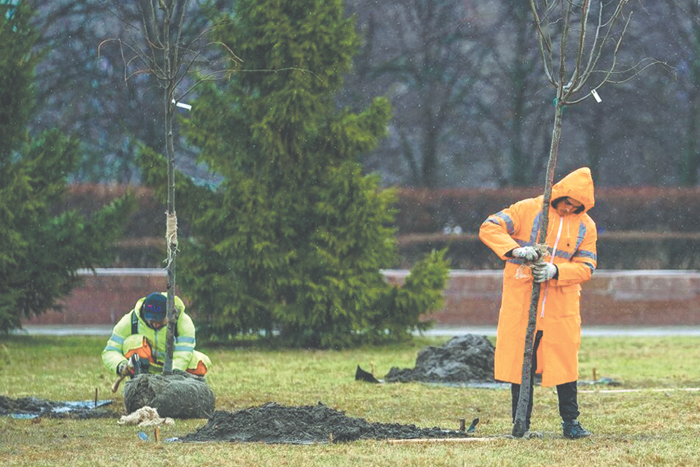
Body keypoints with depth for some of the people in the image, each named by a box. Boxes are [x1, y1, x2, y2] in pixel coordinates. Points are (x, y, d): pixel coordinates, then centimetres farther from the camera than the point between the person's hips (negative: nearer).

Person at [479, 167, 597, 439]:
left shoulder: (586, 226, 5)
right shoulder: (528, 210, -3)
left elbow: (586, 266, -1)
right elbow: (489, 228, -11)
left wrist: (556, 271, -20)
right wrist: (514, 250, -29)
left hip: (561, 306, 2)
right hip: (521, 302, -2)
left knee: (565, 363, 1)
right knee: (519, 363, 1)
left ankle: (570, 422, 12)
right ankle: (520, 425, 8)